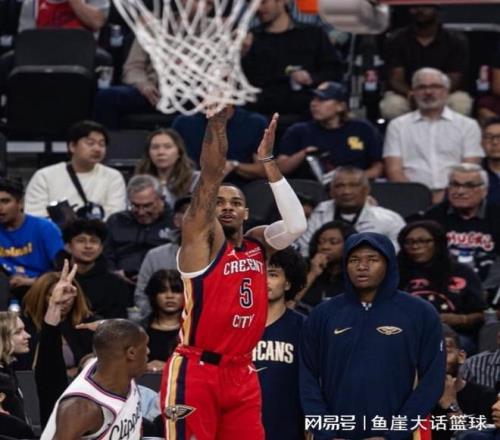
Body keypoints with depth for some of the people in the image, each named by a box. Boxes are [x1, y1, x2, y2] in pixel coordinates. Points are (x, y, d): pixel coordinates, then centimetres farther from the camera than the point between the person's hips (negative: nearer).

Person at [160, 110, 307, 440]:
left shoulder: (257, 244, 12)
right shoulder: (201, 237, -2)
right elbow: (211, 176, -14)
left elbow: (296, 225, -6)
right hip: (195, 372, -6)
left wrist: (268, 161, -7)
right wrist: (218, 119, -22)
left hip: (241, 374, 6)